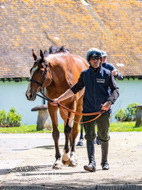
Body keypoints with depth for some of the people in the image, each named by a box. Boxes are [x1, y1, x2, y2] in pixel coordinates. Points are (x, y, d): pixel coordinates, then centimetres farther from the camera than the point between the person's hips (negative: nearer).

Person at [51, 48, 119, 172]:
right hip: (88, 111, 1)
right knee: (89, 136, -10)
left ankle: (105, 162, 24)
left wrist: (109, 102, -23)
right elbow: (75, 89, 17)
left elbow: (116, 90, -4)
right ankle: (92, 163, -18)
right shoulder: (85, 74, 8)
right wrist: (59, 99, 16)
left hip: (103, 111, -1)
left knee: (104, 137, 8)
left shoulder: (107, 74, 0)